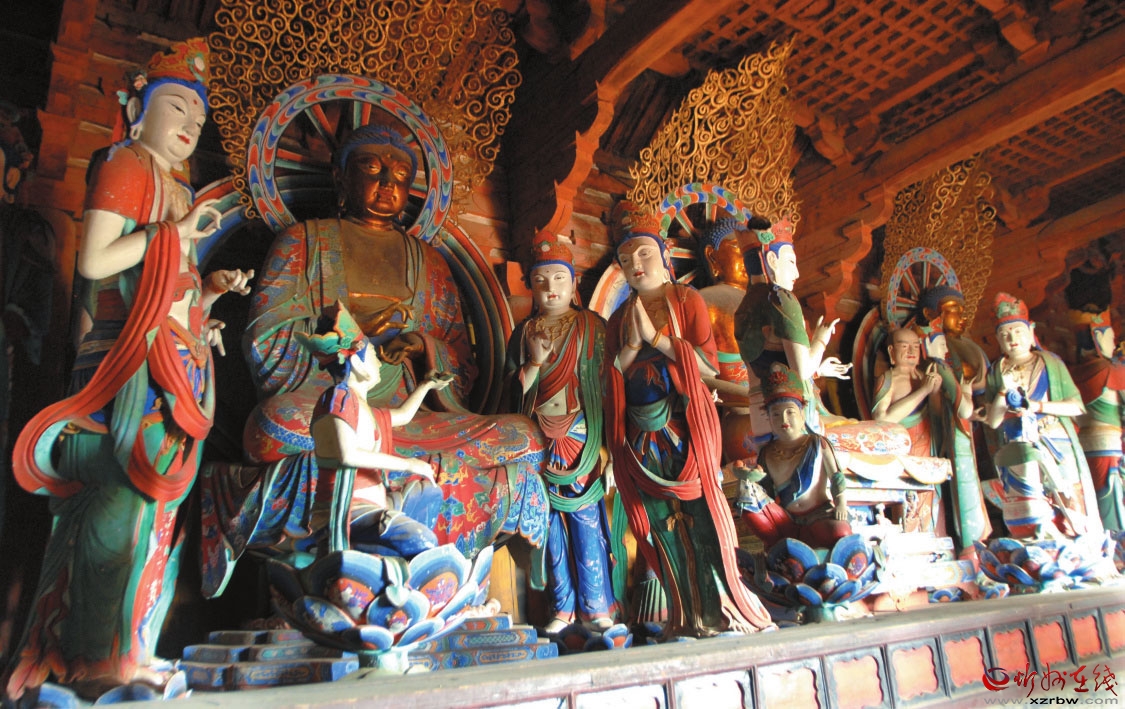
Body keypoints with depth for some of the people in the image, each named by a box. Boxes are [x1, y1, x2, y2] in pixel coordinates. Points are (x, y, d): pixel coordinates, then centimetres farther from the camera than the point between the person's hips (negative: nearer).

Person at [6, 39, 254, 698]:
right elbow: (94, 262, -14)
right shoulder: (126, 166, -1)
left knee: (157, 497, 7)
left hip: (180, 366, 8)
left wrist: (213, 288, 7)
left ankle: (121, 650, 16)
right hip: (132, 360, -8)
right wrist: (175, 233, -11)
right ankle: (95, 657, 0)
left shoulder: (181, 193, 22)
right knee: (129, 494, -12)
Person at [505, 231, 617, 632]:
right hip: (540, 444, 3)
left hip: (582, 442, -2)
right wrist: (535, 362, -10)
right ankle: (563, 606, 17)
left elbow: (607, 385, 0)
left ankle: (595, 604, 11)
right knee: (553, 522, 6)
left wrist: (604, 443, -6)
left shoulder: (593, 327, 2)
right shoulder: (524, 333, 10)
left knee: (586, 520, -3)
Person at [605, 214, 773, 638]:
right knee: (664, 521, 5)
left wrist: (655, 336, -14)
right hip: (643, 433, 4)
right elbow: (611, 377, 7)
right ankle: (687, 615, 15)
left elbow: (710, 364, -10)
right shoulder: (619, 319, 13)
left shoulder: (687, 301, 1)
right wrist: (632, 344, -8)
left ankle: (721, 609, 8)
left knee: (700, 513, -5)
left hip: (685, 425, -4)